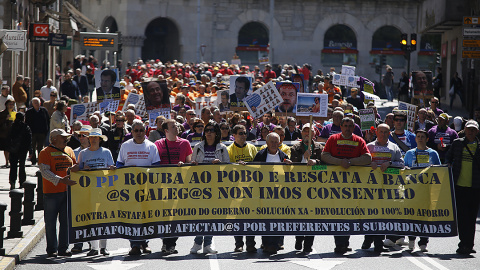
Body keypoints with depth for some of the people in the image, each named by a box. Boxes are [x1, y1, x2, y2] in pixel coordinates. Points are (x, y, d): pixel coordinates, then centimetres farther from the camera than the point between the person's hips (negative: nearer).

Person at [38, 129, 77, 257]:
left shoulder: (69, 151, 15)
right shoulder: (45, 152, -4)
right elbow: (45, 171, -15)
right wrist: (61, 180, -26)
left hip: (68, 191, 5)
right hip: (51, 192, -5)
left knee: (66, 221, 7)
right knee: (51, 222, 0)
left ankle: (63, 248, 15)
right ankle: (52, 250, 7)